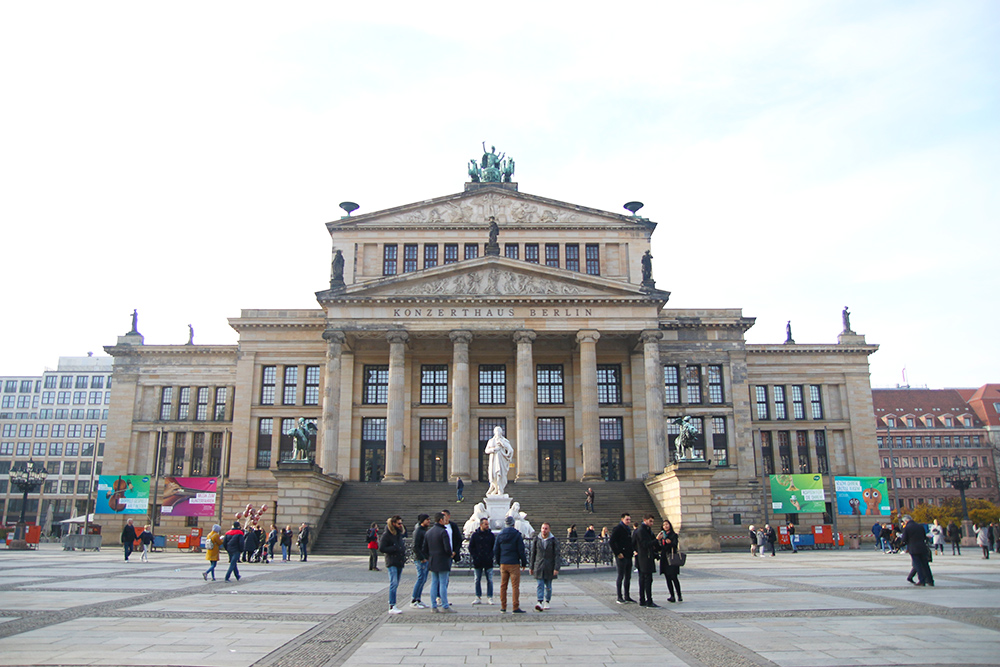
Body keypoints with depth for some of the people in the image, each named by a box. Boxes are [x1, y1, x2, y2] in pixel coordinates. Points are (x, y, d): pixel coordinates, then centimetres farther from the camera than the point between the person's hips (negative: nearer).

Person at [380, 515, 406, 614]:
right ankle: (392, 607, -12)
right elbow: (381, 548, -13)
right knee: (394, 584, -13)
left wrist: (403, 550, 9)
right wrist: (395, 549, -16)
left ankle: (392, 603, 17)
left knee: (395, 584, 10)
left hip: (400, 562, 8)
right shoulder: (386, 534, -8)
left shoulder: (399, 533, 16)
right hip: (392, 563, -8)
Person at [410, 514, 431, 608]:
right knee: (421, 578, -9)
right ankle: (413, 601, -2)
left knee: (423, 579, 9)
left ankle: (418, 600, 15)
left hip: (425, 558, 9)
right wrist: (421, 558, -18)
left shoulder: (424, 530, 17)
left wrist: (428, 557, 15)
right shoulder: (418, 531, -12)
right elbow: (415, 547, -18)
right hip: (420, 559, -9)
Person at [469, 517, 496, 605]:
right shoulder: (475, 535, 3)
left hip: (488, 562, 0)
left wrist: (491, 556, -5)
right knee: (477, 580, 6)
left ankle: (489, 597, 8)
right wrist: (475, 557, -6)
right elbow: (471, 547, 5)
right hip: (478, 562, 0)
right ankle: (478, 598, 13)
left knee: (490, 580, 0)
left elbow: (494, 547, 8)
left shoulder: (491, 535, 5)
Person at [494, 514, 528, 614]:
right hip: (514, 564, -4)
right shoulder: (517, 535, -6)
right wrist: (524, 563, 4)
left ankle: (503, 607, 13)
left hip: (503, 564, 4)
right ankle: (516, 608, -4)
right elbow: (521, 550, -6)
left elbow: (495, 551, 9)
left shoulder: (500, 535, 6)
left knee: (503, 586, 11)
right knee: (515, 586, -2)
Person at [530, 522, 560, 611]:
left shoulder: (554, 540, -3)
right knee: (540, 585, -8)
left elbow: (557, 555, -5)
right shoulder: (536, 539, 3)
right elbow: (533, 554, 8)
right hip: (539, 566, 1)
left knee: (548, 586, 8)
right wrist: (531, 567, 8)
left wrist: (556, 568, -12)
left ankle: (547, 602, 23)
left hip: (549, 567, -1)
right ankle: (540, 602, -14)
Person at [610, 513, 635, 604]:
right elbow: (611, 542, -16)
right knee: (621, 576, -4)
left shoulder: (628, 529, 15)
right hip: (621, 556, -8)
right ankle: (619, 597, 2)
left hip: (629, 556, 8)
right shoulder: (618, 529, -11)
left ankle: (627, 596, 18)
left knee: (628, 577, 10)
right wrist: (617, 553, -17)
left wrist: (633, 551, 14)